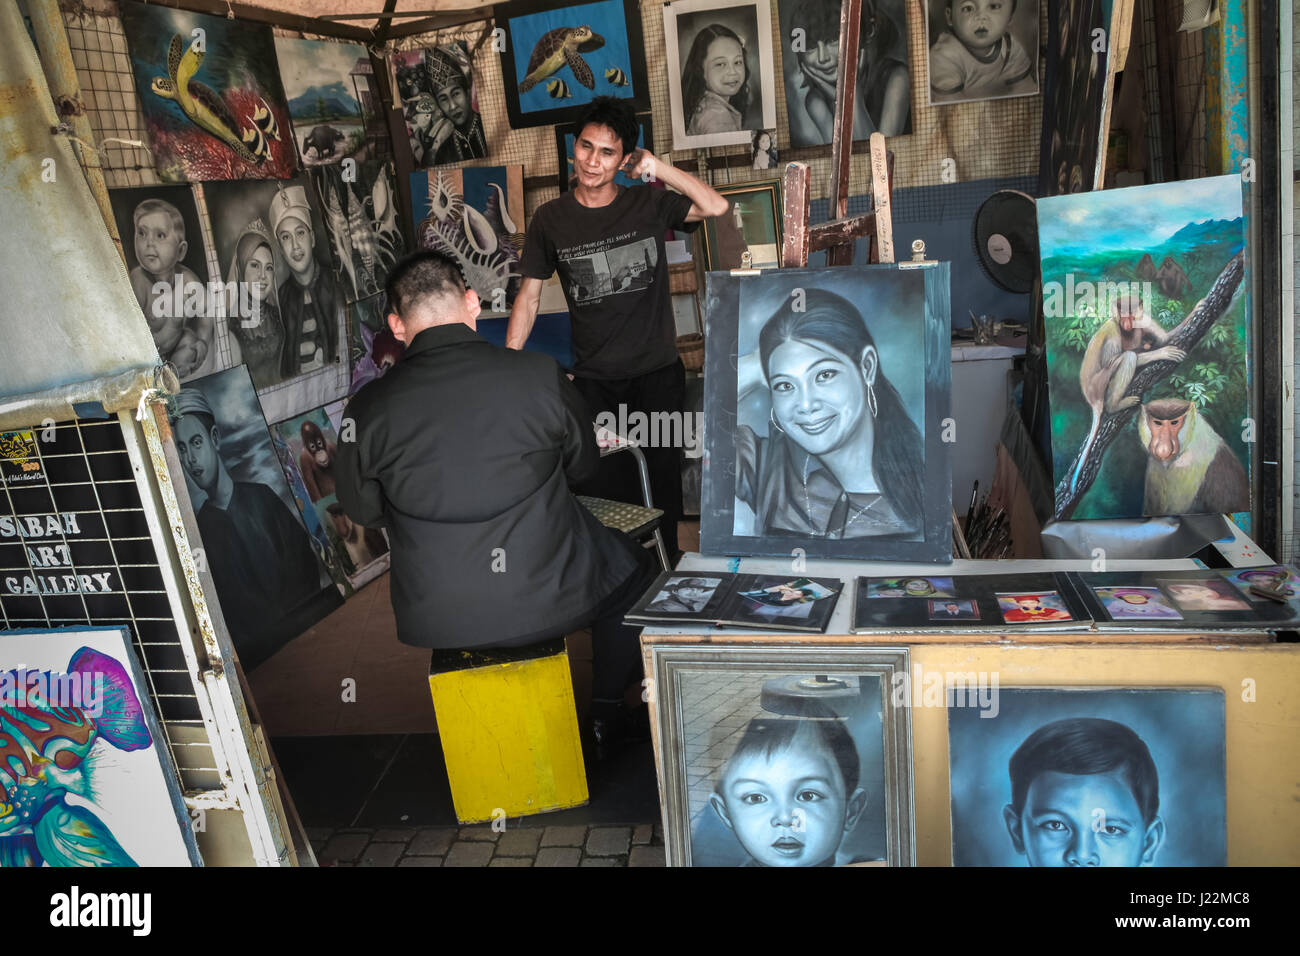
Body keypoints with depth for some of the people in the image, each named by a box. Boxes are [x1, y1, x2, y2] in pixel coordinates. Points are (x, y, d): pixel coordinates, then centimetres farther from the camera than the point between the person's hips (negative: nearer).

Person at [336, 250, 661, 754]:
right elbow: (583, 463, 5)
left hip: (432, 619, 2)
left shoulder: (367, 408, -11)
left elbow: (362, 510, 5)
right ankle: (607, 714, 36)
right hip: (546, 602, -2)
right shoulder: (540, 375, -13)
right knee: (633, 566, 26)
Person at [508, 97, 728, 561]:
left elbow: (716, 206, -11)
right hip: (595, 382, 0)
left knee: (662, 486, 8)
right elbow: (529, 295, 6)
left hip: (658, 375, 1)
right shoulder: (550, 219, 3)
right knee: (605, 494, -1)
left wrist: (656, 167, -13)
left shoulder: (649, 203, 2)